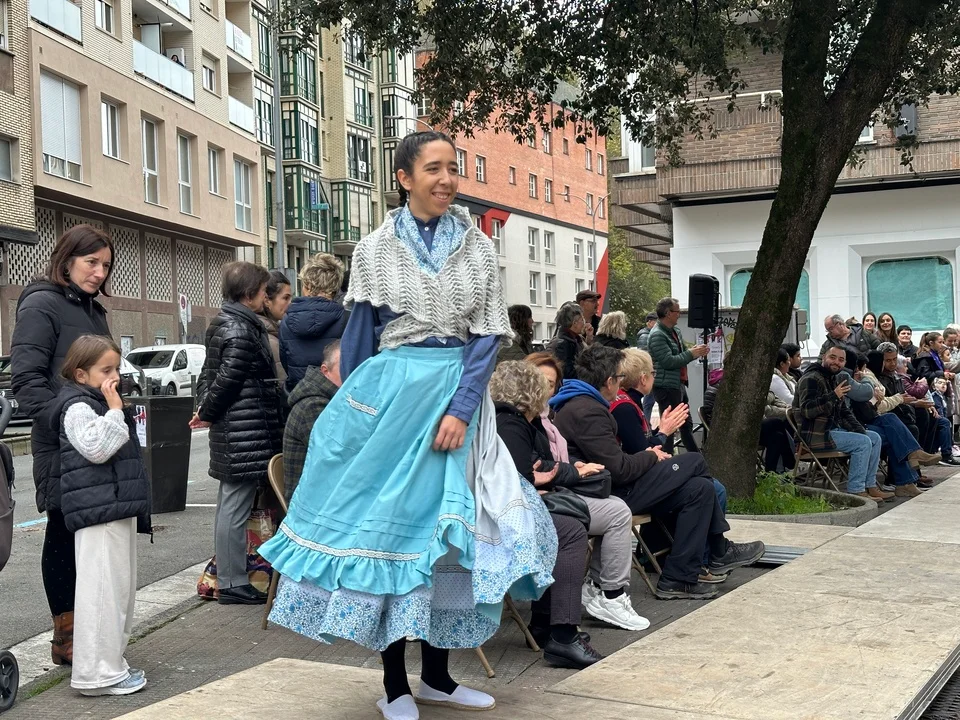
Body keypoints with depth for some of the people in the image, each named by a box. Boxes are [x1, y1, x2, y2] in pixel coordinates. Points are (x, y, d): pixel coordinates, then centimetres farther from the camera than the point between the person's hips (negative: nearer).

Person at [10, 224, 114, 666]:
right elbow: (25, 379, -17)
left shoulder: (93, 310, 18)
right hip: (61, 448, -8)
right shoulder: (41, 305, -9)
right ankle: (65, 638, 11)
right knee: (64, 535, 1)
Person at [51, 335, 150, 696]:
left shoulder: (101, 404, 21)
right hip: (98, 514, -11)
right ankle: (99, 673, -4)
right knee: (102, 590, -9)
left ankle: (111, 662, 24)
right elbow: (97, 448, -24)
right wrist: (114, 409, -20)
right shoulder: (77, 408, -10)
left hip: (118, 511, 11)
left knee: (121, 588, 15)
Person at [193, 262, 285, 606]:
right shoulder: (241, 330, -16)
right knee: (235, 509, -5)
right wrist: (208, 413, -6)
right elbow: (228, 378, -19)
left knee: (229, 505, 16)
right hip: (244, 432, -11)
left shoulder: (224, 323, 16)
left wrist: (204, 409, 12)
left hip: (233, 432, 11)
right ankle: (233, 584, 1)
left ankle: (226, 575, 26)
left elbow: (209, 373, 20)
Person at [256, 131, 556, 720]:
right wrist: (350, 414, 6)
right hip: (391, 394, -2)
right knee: (388, 524, -1)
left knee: (451, 529, 5)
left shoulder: (479, 246, 5)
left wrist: (461, 407, -12)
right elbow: (358, 339, 6)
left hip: (459, 394, 2)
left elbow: (489, 334, -1)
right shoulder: (376, 250, 3)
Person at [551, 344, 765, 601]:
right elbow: (620, 470, -22)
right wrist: (652, 456, -4)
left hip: (608, 484, 10)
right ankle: (719, 552, 12)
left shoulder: (580, 404, 14)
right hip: (607, 494, -10)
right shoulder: (587, 412, -21)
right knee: (694, 462, -4)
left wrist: (648, 456, 4)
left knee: (699, 487, 5)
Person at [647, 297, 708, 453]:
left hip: (678, 384, 10)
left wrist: (695, 351, 2)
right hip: (666, 388, -10)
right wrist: (691, 354, -17)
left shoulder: (674, 331, 12)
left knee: (686, 424, 20)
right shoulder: (657, 335, -18)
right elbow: (668, 361, -24)